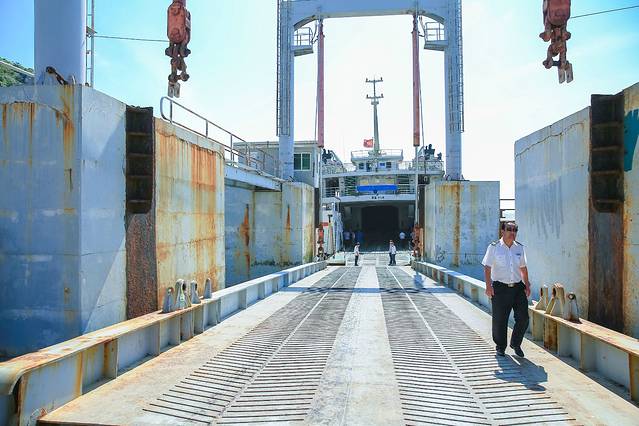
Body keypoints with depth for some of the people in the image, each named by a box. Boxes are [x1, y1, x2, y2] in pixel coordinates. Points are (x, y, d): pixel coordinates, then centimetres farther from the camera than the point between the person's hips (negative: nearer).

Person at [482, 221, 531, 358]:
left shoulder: (520, 247, 9)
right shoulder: (494, 247, -4)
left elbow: (523, 268, 17)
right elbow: (487, 268, -5)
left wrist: (527, 285, 11)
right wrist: (488, 286, -13)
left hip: (518, 287, 4)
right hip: (500, 288, -4)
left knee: (523, 318, 2)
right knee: (499, 320, 3)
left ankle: (515, 344, 25)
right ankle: (500, 347, 23)